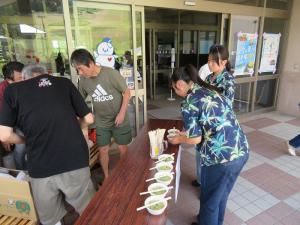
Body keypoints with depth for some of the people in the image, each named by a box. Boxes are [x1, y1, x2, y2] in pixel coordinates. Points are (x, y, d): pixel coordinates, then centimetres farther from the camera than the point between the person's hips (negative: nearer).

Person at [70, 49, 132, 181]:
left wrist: (122, 113, -18)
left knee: (123, 149, 10)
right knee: (103, 151, 10)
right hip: (101, 123, 3)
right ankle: (106, 177, 34)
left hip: (119, 121, -3)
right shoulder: (83, 80, -8)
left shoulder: (111, 73, -21)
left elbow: (127, 93, -13)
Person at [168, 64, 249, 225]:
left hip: (221, 157, -8)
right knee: (221, 194, 30)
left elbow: (195, 139, -11)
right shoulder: (209, 91, 11)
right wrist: (186, 132, 25)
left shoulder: (189, 102, -13)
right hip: (241, 151, 8)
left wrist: (178, 139, 10)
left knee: (209, 199, 19)